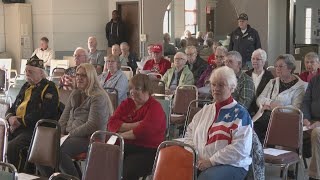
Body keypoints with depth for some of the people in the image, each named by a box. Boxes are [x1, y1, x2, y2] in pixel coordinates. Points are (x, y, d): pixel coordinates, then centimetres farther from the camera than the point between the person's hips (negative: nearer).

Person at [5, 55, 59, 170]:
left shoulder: (49, 88, -4)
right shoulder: (26, 87, 22)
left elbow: (42, 114, -15)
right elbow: (13, 107, 25)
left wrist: (21, 121, -15)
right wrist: (10, 117, 1)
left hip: (35, 128, -8)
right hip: (17, 126, 8)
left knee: (12, 146, -29)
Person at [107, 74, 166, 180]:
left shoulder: (155, 108, -1)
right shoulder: (126, 103, 17)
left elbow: (143, 131, -16)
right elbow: (111, 124, 4)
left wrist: (121, 135, -5)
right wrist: (133, 126, -9)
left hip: (147, 151, -5)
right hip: (125, 147, 5)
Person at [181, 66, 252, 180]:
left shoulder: (240, 113, -1)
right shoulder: (205, 110, 19)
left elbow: (240, 148, -13)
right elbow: (189, 135, 16)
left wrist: (211, 161, -16)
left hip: (232, 166, -5)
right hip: (201, 164, 5)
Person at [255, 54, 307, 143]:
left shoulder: (300, 86, 5)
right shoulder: (272, 82, 24)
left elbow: (296, 108, -7)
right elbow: (259, 100, 15)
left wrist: (274, 107, -8)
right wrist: (271, 103, -5)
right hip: (265, 117, 5)